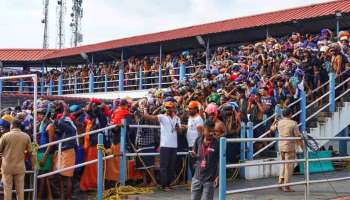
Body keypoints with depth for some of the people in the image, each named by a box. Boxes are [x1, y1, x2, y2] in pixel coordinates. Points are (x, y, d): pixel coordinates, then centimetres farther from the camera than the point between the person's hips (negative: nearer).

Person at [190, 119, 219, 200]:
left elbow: (219, 162, -7)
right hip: (197, 177, 4)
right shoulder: (198, 140, -1)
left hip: (209, 179, -4)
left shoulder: (217, 143, -12)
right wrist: (194, 155, -6)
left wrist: (218, 176, -11)